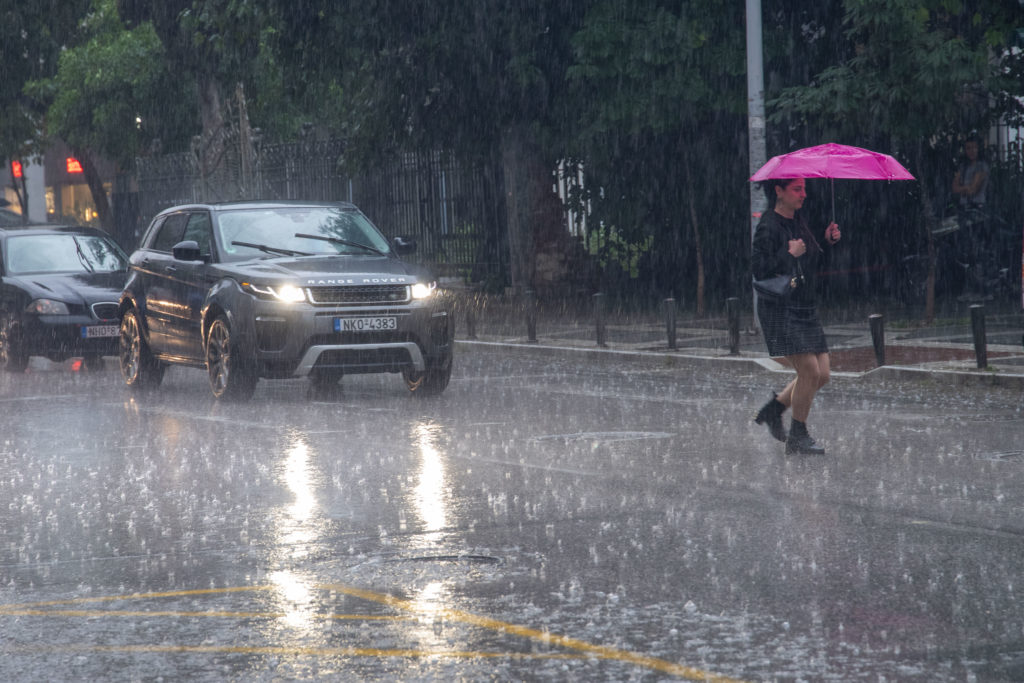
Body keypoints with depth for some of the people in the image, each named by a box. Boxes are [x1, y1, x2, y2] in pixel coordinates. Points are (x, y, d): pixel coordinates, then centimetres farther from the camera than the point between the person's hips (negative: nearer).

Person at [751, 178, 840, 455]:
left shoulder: (800, 222, 13)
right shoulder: (768, 227, -11)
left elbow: (813, 264, 19)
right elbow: (759, 270, -18)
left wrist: (828, 241, 5)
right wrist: (789, 254, -19)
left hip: (805, 307, 8)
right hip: (779, 308, -8)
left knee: (822, 373, 3)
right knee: (809, 371, -14)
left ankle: (773, 409, 21)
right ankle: (798, 438, -1)